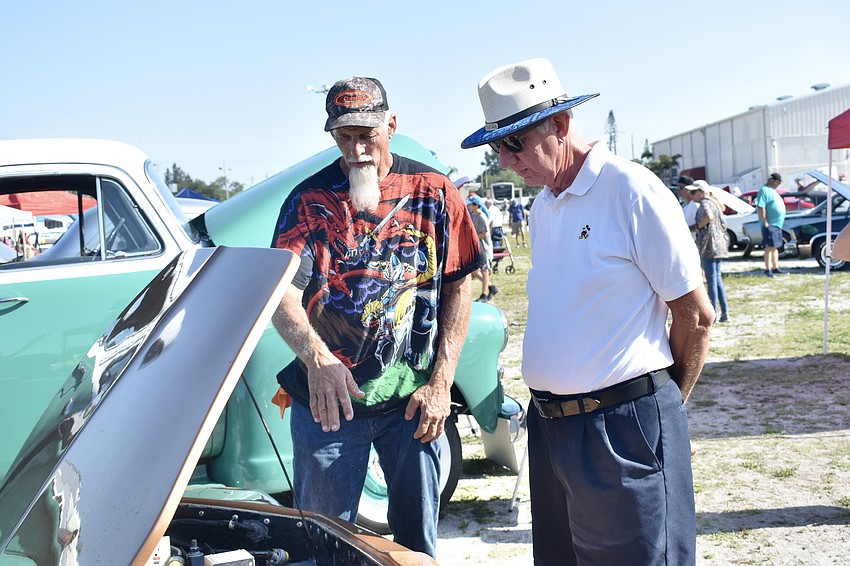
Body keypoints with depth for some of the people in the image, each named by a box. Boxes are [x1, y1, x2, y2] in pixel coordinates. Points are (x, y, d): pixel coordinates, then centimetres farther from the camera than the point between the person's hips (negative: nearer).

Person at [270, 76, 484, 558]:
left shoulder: (434, 192, 1)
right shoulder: (310, 199, -3)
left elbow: (458, 287, 2)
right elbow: (283, 295, -14)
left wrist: (442, 384, -5)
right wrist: (316, 356, -35)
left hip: (414, 397, 1)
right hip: (326, 396, 0)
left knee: (418, 535, 14)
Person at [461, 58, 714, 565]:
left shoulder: (631, 190, -13)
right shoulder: (542, 208, 11)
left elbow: (696, 315, -9)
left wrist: (666, 403, 3)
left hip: (624, 427, -7)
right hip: (549, 424, 8)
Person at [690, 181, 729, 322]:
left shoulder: (705, 203, -11)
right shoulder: (714, 202, 18)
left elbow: (708, 216, -32)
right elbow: (722, 222, 23)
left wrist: (699, 226, -16)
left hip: (709, 245, -10)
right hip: (719, 244, 10)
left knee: (711, 280, -4)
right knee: (717, 278, 14)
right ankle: (725, 313, 16)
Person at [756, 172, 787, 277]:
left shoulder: (772, 190, 20)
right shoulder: (764, 190, -11)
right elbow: (761, 207, -19)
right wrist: (765, 223, -22)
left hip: (777, 224, 10)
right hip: (770, 225, -10)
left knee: (775, 247, 13)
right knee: (769, 247, -10)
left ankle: (775, 268, 19)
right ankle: (767, 270, -9)